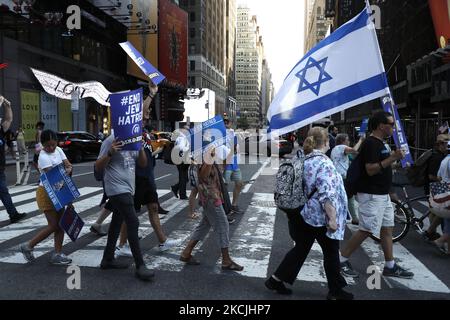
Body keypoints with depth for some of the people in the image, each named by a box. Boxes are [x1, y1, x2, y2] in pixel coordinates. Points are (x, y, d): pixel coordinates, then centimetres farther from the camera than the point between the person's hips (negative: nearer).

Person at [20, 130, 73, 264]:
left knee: (61, 224, 6)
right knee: (53, 226, -5)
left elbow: (68, 165, -2)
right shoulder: (43, 157, -18)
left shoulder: (58, 150, 3)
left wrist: (68, 170, -25)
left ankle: (57, 254, 14)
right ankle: (28, 247, 15)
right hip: (46, 193, -7)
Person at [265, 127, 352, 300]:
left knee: (301, 248, 17)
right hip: (320, 218, -8)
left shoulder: (303, 161, 7)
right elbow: (327, 194, -26)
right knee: (331, 252, 9)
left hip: (304, 215, 8)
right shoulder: (324, 163, -18)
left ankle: (276, 279, 19)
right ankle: (335, 291, 23)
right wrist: (332, 218, -24)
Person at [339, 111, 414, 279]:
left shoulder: (379, 143, 15)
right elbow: (370, 170, -25)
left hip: (382, 195, 10)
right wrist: (392, 158, -26)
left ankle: (390, 266, 23)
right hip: (371, 195, -10)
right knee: (366, 231, -6)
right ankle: (341, 260, 5)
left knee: (387, 229, 13)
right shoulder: (371, 143, -17)